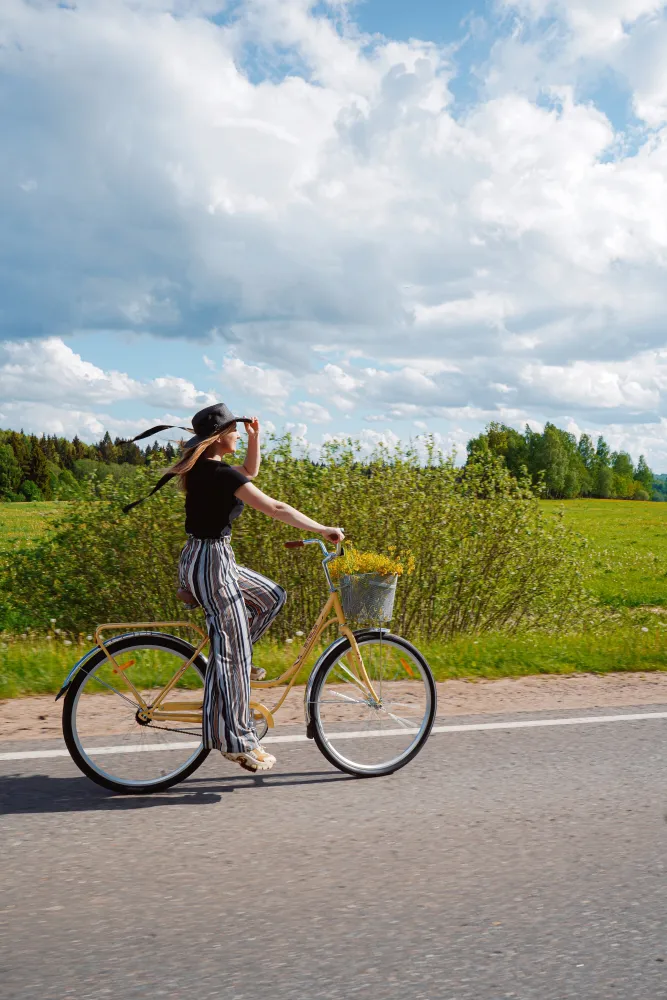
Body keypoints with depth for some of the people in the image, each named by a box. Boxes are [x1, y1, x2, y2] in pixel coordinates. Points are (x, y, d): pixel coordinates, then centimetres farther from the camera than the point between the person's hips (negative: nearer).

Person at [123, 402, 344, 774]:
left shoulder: (203, 468, 8)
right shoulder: (221, 473, -18)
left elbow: (251, 471, 24)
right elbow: (275, 509, -21)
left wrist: (255, 435, 10)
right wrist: (324, 529, -14)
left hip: (198, 560, 10)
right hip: (213, 563, -10)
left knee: (271, 596, 20)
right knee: (232, 652, -2)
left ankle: (228, 658, 21)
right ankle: (237, 741, 6)